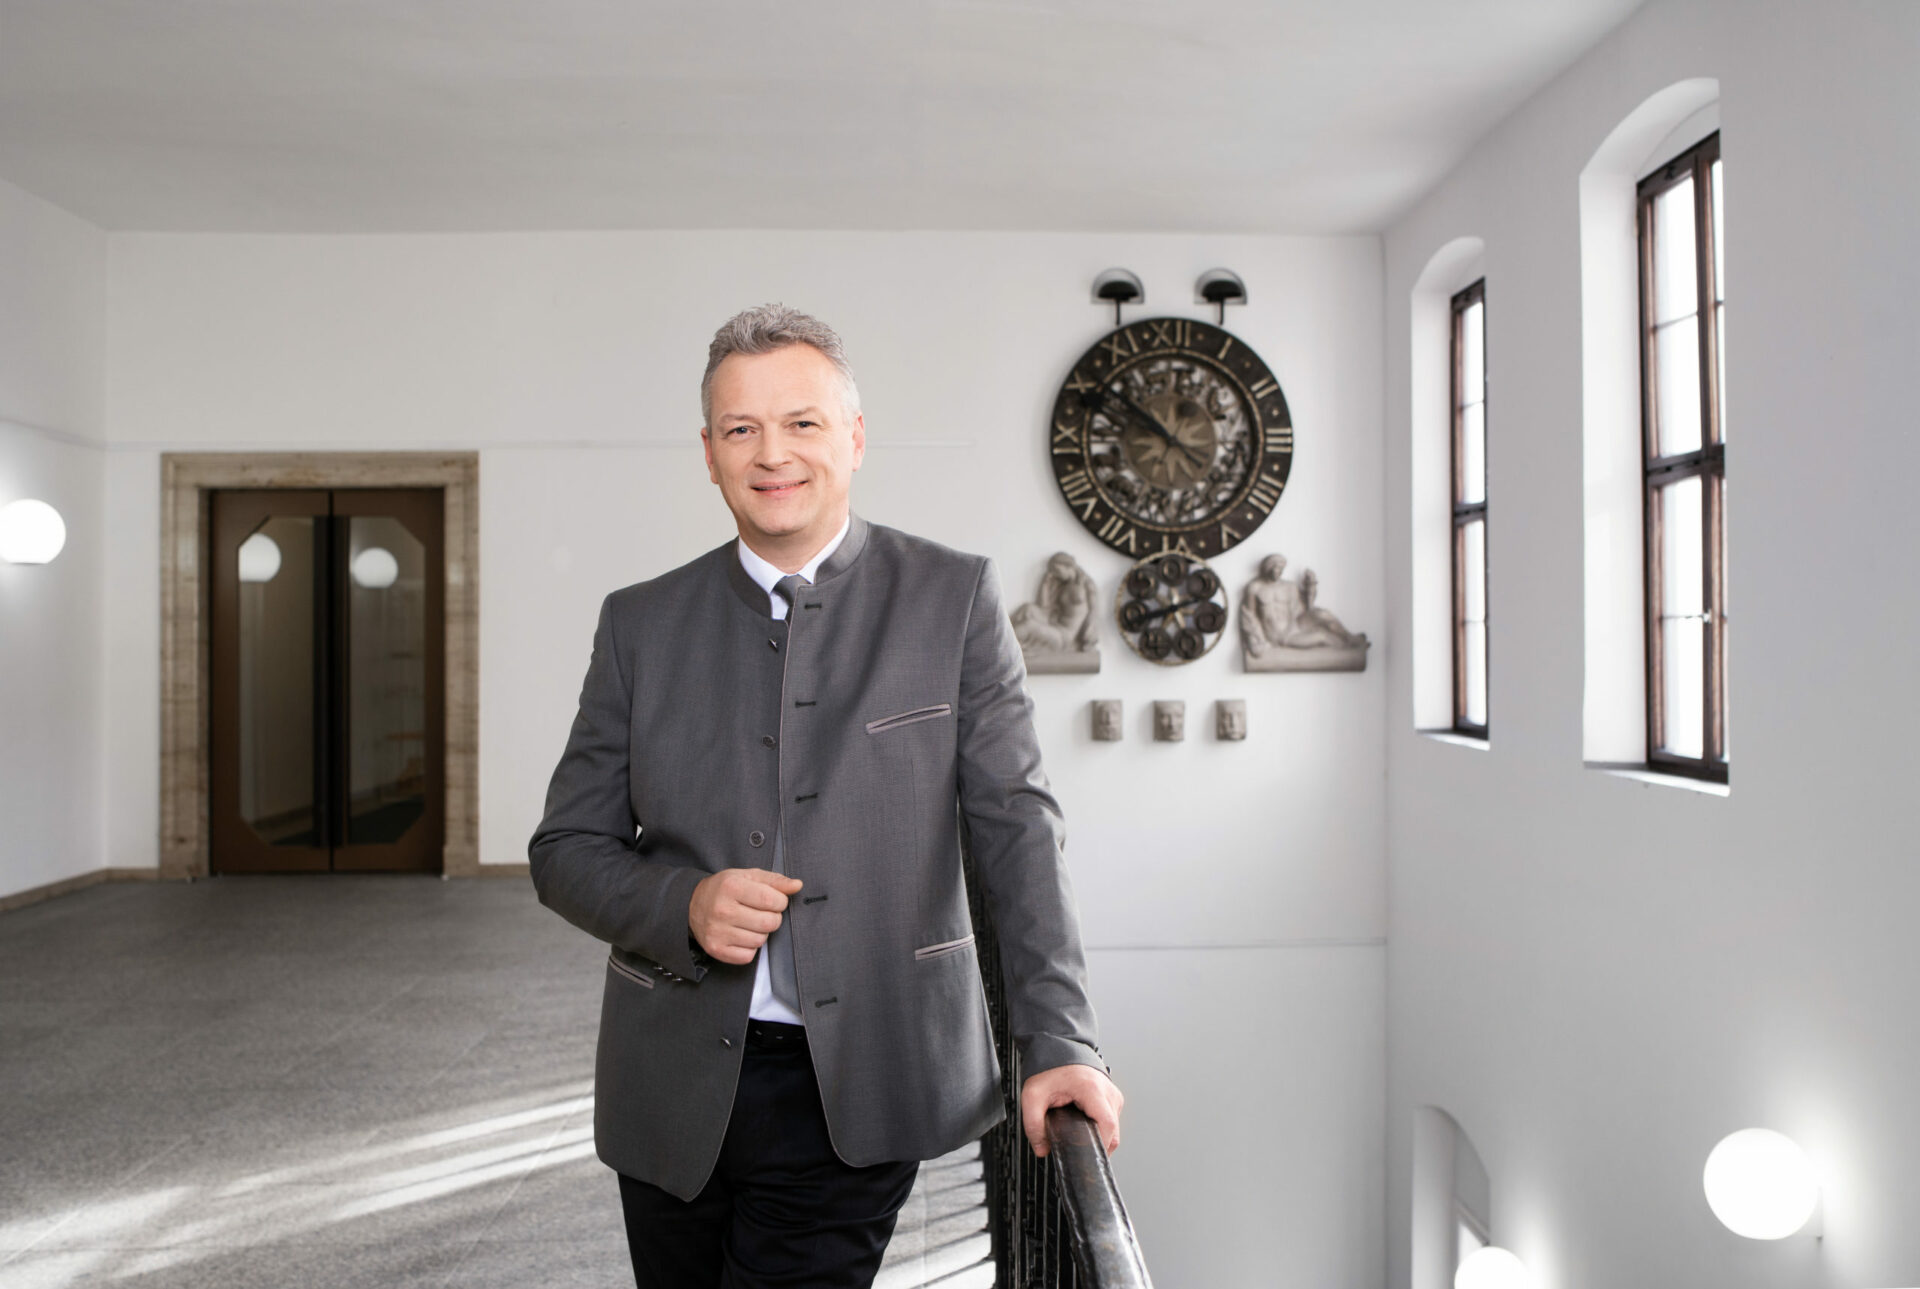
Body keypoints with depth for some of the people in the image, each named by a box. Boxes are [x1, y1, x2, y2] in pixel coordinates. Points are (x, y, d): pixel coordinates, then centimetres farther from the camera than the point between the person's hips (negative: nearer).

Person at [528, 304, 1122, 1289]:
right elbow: (565, 848, 7)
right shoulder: (640, 623, 5)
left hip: (855, 1090, -2)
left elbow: (1015, 828, -4)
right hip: (675, 1086, 3)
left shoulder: (953, 599, -1)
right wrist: (684, 906, -13)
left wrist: (1058, 1042, -12)